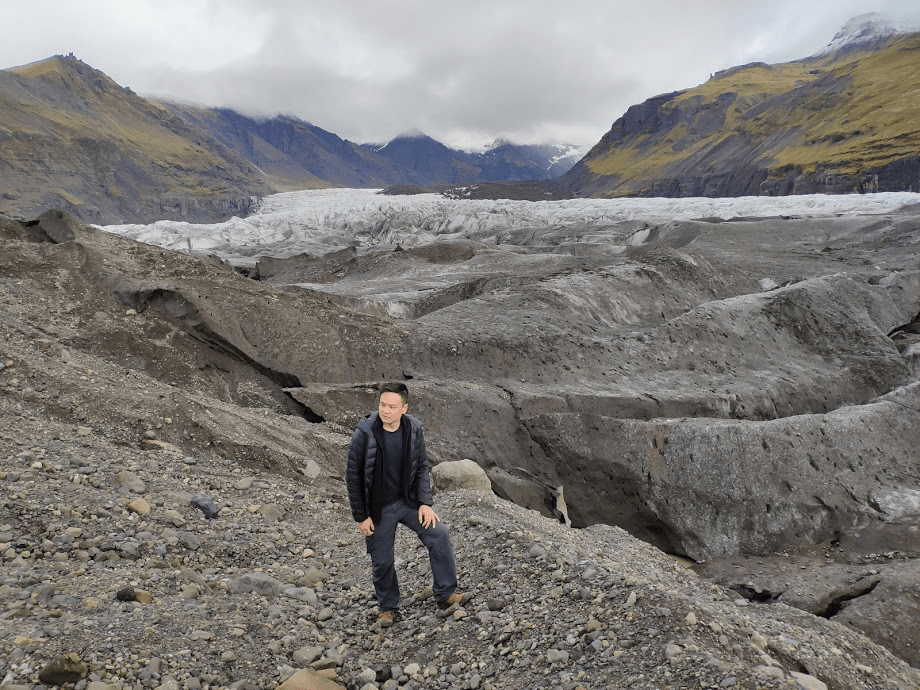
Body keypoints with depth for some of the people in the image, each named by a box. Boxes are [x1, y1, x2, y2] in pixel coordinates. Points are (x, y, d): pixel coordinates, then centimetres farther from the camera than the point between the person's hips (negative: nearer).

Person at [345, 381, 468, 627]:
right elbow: (353, 476, -12)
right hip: (378, 508, -3)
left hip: (407, 500, 3)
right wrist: (361, 516, -10)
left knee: (438, 534, -7)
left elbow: (422, 468, 3)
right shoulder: (364, 434, -20)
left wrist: (425, 503, -5)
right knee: (382, 561, 6)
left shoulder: (413, 429, -9)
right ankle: (388, 608, 31)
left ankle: (446, 593, 9)